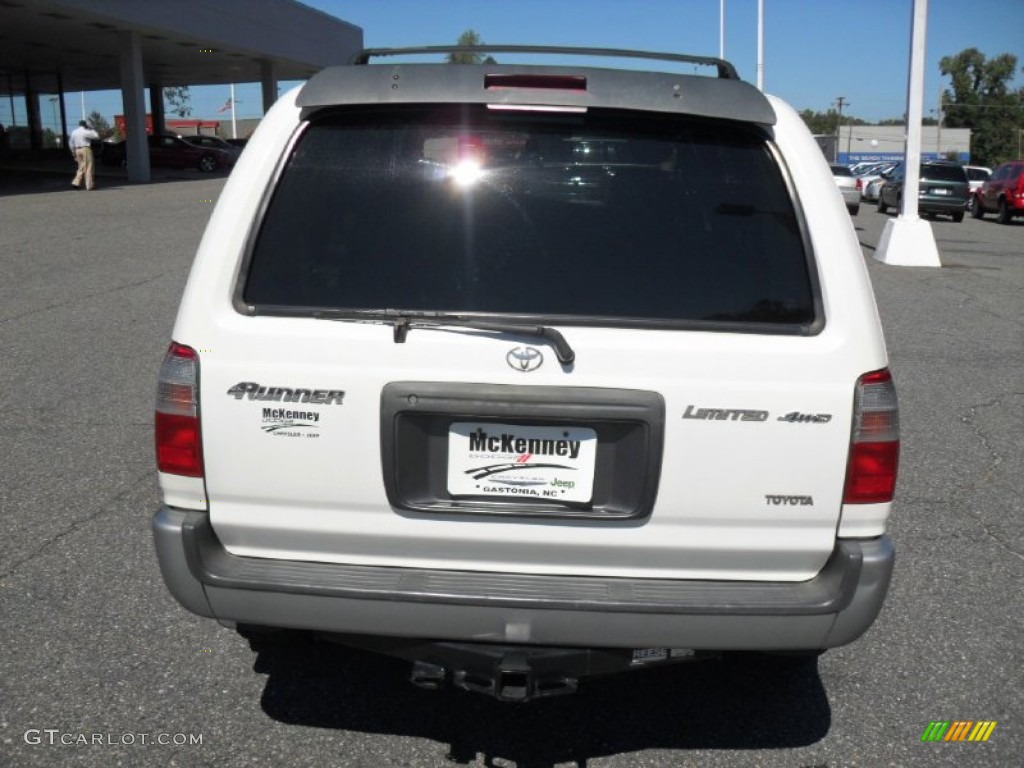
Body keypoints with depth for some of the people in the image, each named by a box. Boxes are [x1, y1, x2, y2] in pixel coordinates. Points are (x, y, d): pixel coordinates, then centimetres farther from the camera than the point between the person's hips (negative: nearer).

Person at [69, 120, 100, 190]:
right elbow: (96, 136, -1)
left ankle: (76, 182, 2)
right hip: (86, 149, -6)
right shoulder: (86, 132, -9)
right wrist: (91, 129, 8)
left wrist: (74, 152, 19)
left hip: (77, 150, 6)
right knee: (88, 167, -1)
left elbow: (71, 143, 13)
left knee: (81, 167, 14)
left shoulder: (74, 132, 11)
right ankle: (89, 185, -3)